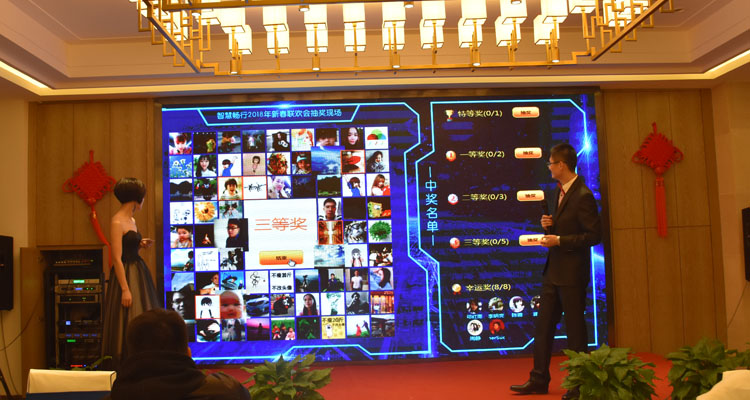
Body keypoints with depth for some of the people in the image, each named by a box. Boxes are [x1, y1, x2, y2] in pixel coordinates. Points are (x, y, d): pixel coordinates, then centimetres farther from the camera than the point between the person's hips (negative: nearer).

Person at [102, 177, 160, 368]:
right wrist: (125, 289, -21)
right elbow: (117, 258, -18)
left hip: (139, 272, 9)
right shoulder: (117, 222, -14)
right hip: (126, 275, -9)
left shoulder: (131, 220, 12)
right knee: (128, 326, -4)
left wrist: (141, 245, 5)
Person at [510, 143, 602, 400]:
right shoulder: (559, 191, 12)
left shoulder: (583, 196, -16)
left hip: (572, 273, -9)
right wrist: (549, 226, 1)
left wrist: (559, 240, -19)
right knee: (543, 326, 12)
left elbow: (594, 235, -19)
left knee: (575, 330, 3)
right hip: (553, 271, 9)